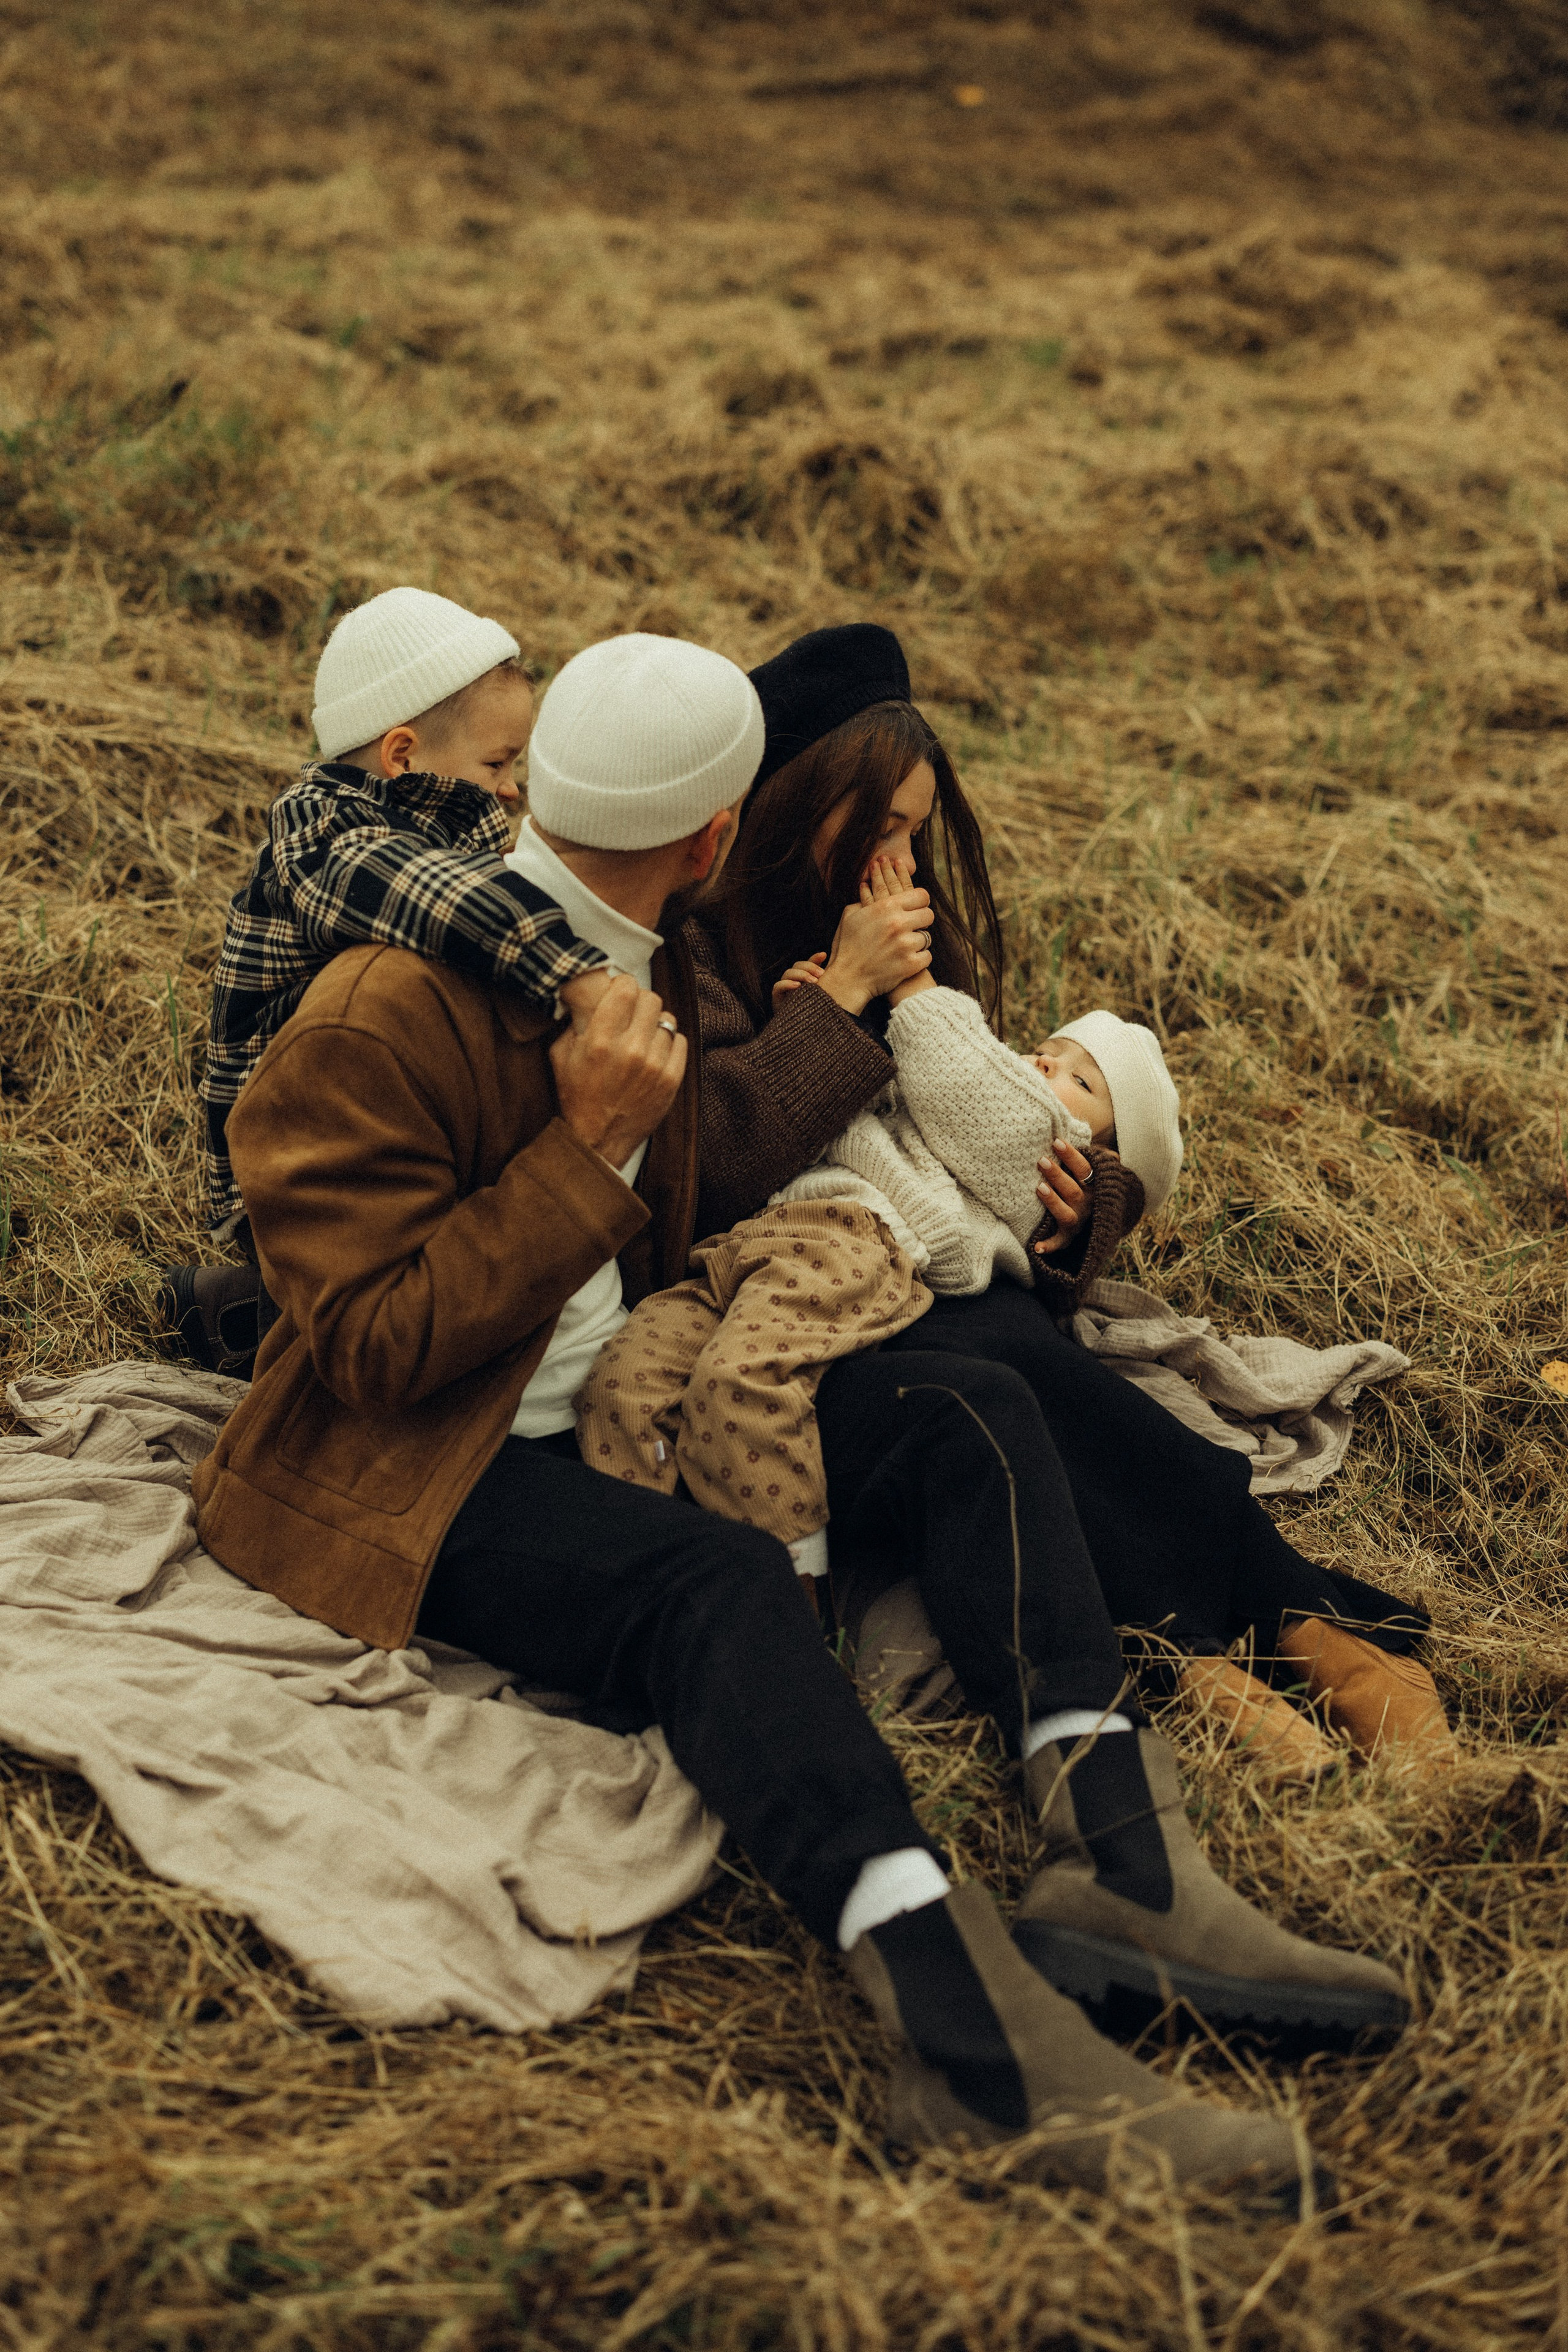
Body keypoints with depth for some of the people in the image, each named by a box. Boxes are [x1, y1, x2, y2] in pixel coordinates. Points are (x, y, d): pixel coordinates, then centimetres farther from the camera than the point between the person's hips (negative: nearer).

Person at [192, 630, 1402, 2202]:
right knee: (710, 1581, -37)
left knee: (963, 1411, -9)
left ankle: (1112, 1842, -27)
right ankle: (964, 2026, -53)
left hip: (609, 1412, 9)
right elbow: (380, 1347, -20)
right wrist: (590, 1152, -23)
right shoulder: (377, 1024, -18)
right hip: (409, 1473, -8)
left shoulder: (648, 966, 9)